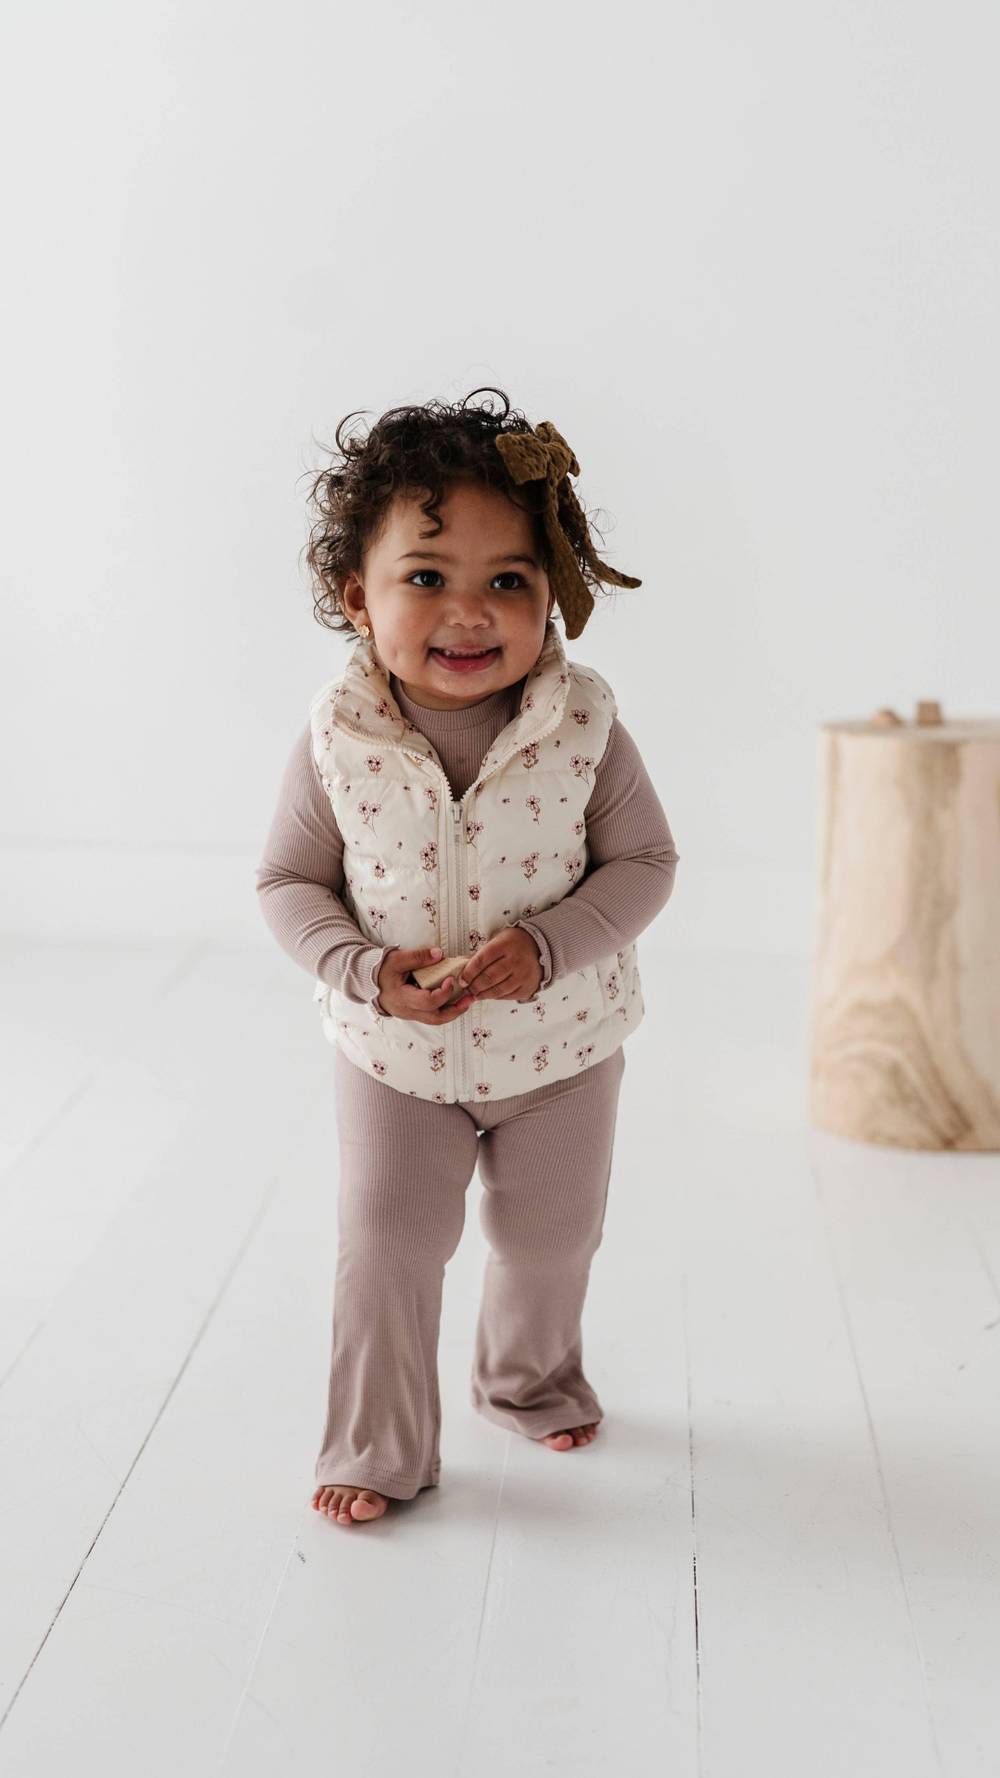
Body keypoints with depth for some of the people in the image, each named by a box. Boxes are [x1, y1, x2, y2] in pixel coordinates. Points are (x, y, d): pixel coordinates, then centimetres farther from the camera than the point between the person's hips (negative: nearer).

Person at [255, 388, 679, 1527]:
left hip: (559, 1042, 1)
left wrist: (552, 944, -25)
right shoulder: (337, 741, -18)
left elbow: (643, 861, -9)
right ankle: (376, 1450, 24)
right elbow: (290, 883, -7)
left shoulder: (582, 727, -19)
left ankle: (531, 1380, 49)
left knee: (550, 1238, 20)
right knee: (384, 1249, 4)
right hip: (395, 1052, -1)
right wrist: (361, 971, -23)